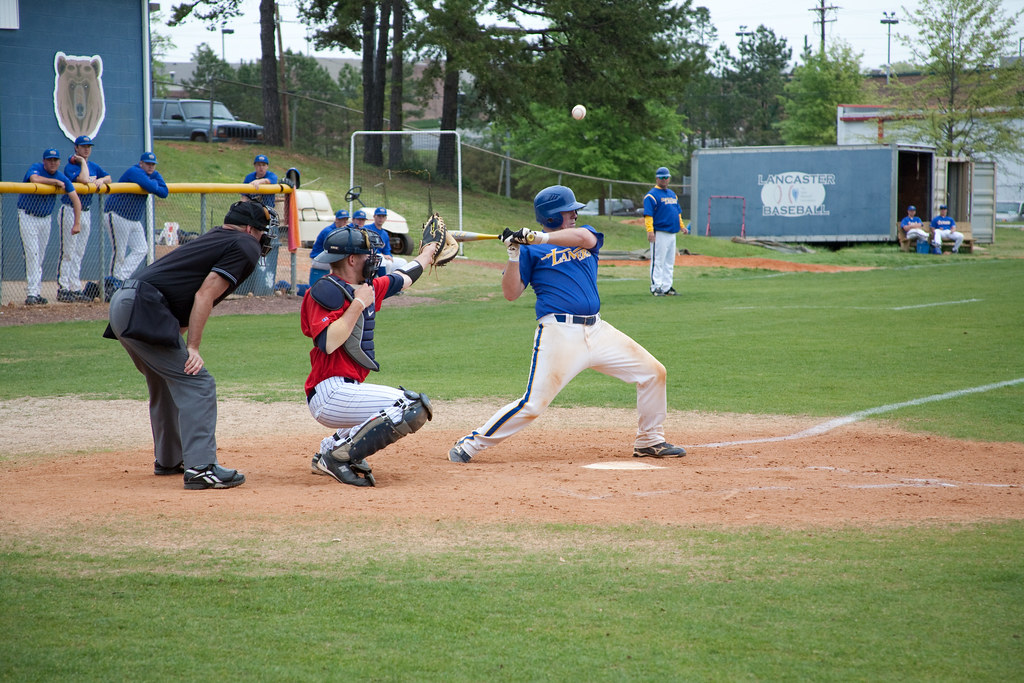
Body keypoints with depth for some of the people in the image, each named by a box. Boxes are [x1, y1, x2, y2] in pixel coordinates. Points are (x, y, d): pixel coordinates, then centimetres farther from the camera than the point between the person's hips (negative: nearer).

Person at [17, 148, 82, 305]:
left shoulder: (62, 178, -1)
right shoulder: (36, 168, -13)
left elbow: (75, 199, -2)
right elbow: (34, 179, -38)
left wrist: (77, 223, -12)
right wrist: (55, 182, -25)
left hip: (45, 219, 5)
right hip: (27, 217, -5)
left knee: (40, 257, 8)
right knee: (32, 254, -15)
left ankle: (37, 293, 14)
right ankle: (31, 293, -19)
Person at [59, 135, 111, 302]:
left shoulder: (94, 166, 12)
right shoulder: (70, 166, -11)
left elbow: (108, 177, 12)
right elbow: (84, 179, -25)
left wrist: (101, 180, -8)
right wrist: (82, 162, -14)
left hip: (86, 212, 7)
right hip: (69, 211, -7)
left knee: (79, 253, 10)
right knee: (68, 252, -8)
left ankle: (76, 289, 13)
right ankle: (63, 289, -7)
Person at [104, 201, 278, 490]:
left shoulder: (216, 239, 23)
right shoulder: (245, 247, -1)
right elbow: (205, 295, -12)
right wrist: (192, 348, -13)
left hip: (121, 304, 10)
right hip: (143, 311, -10)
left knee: (166, 382, 25)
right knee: (197, 383, -10)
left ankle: (168, 460, 36)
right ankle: (200, 468, -18)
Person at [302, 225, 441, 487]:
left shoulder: (367, 288, 14)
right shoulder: (326, 291, -13)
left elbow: (403, 278, 35)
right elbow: (328, 343, -27)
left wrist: (427, 253, 51)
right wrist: (358, 304, -19)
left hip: (346, 390, 11)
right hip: (331, 394, -11)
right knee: (415, 406, -19)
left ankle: (331, 448, 19)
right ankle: (340, 456, -17)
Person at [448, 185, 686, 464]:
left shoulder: (587, 236, 15)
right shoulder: (532, 251, 4)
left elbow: (582, 237, -11)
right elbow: (511, 293, -3)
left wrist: (538, 238, -20)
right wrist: (514, 254, -14)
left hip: (597, 331, 5)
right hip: (558, 333, -5)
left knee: (653, 372, 4)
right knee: (532, 405, -14)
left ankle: (649, 441, 18)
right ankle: (471, 443, -2)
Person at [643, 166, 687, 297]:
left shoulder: (672, 194, 19)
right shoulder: (652, 195, -7)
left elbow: (678, 212, 26)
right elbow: (648, 214, -15)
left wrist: (682, 226, 16)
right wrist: (650, 231, -25)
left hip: (672, 233, 8)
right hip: (659, 233, -8)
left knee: (669, 262, 11)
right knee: (658, 261, -8)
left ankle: (666, 287, 16)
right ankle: (656, 287, -6)